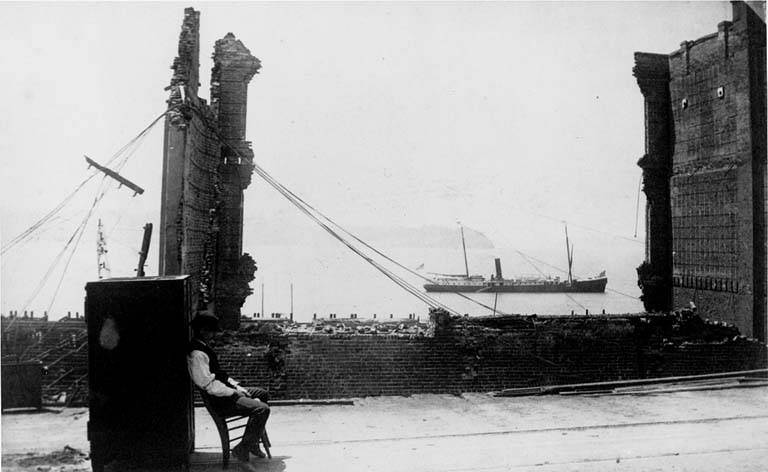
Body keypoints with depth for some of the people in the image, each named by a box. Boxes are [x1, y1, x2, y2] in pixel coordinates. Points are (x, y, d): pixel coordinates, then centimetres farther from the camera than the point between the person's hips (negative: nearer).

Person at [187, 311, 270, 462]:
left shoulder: (204, 348, 11)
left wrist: (237, 386, 7)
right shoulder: (197, 354, -23)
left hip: (228, 391, 11)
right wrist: (235, 393, -17)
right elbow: (210, 385, -26)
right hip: (221, 401, -11)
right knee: (262, 409, -23)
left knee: (263, 394, 22)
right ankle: (242, 449, -5)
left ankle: (252, 442, 21)